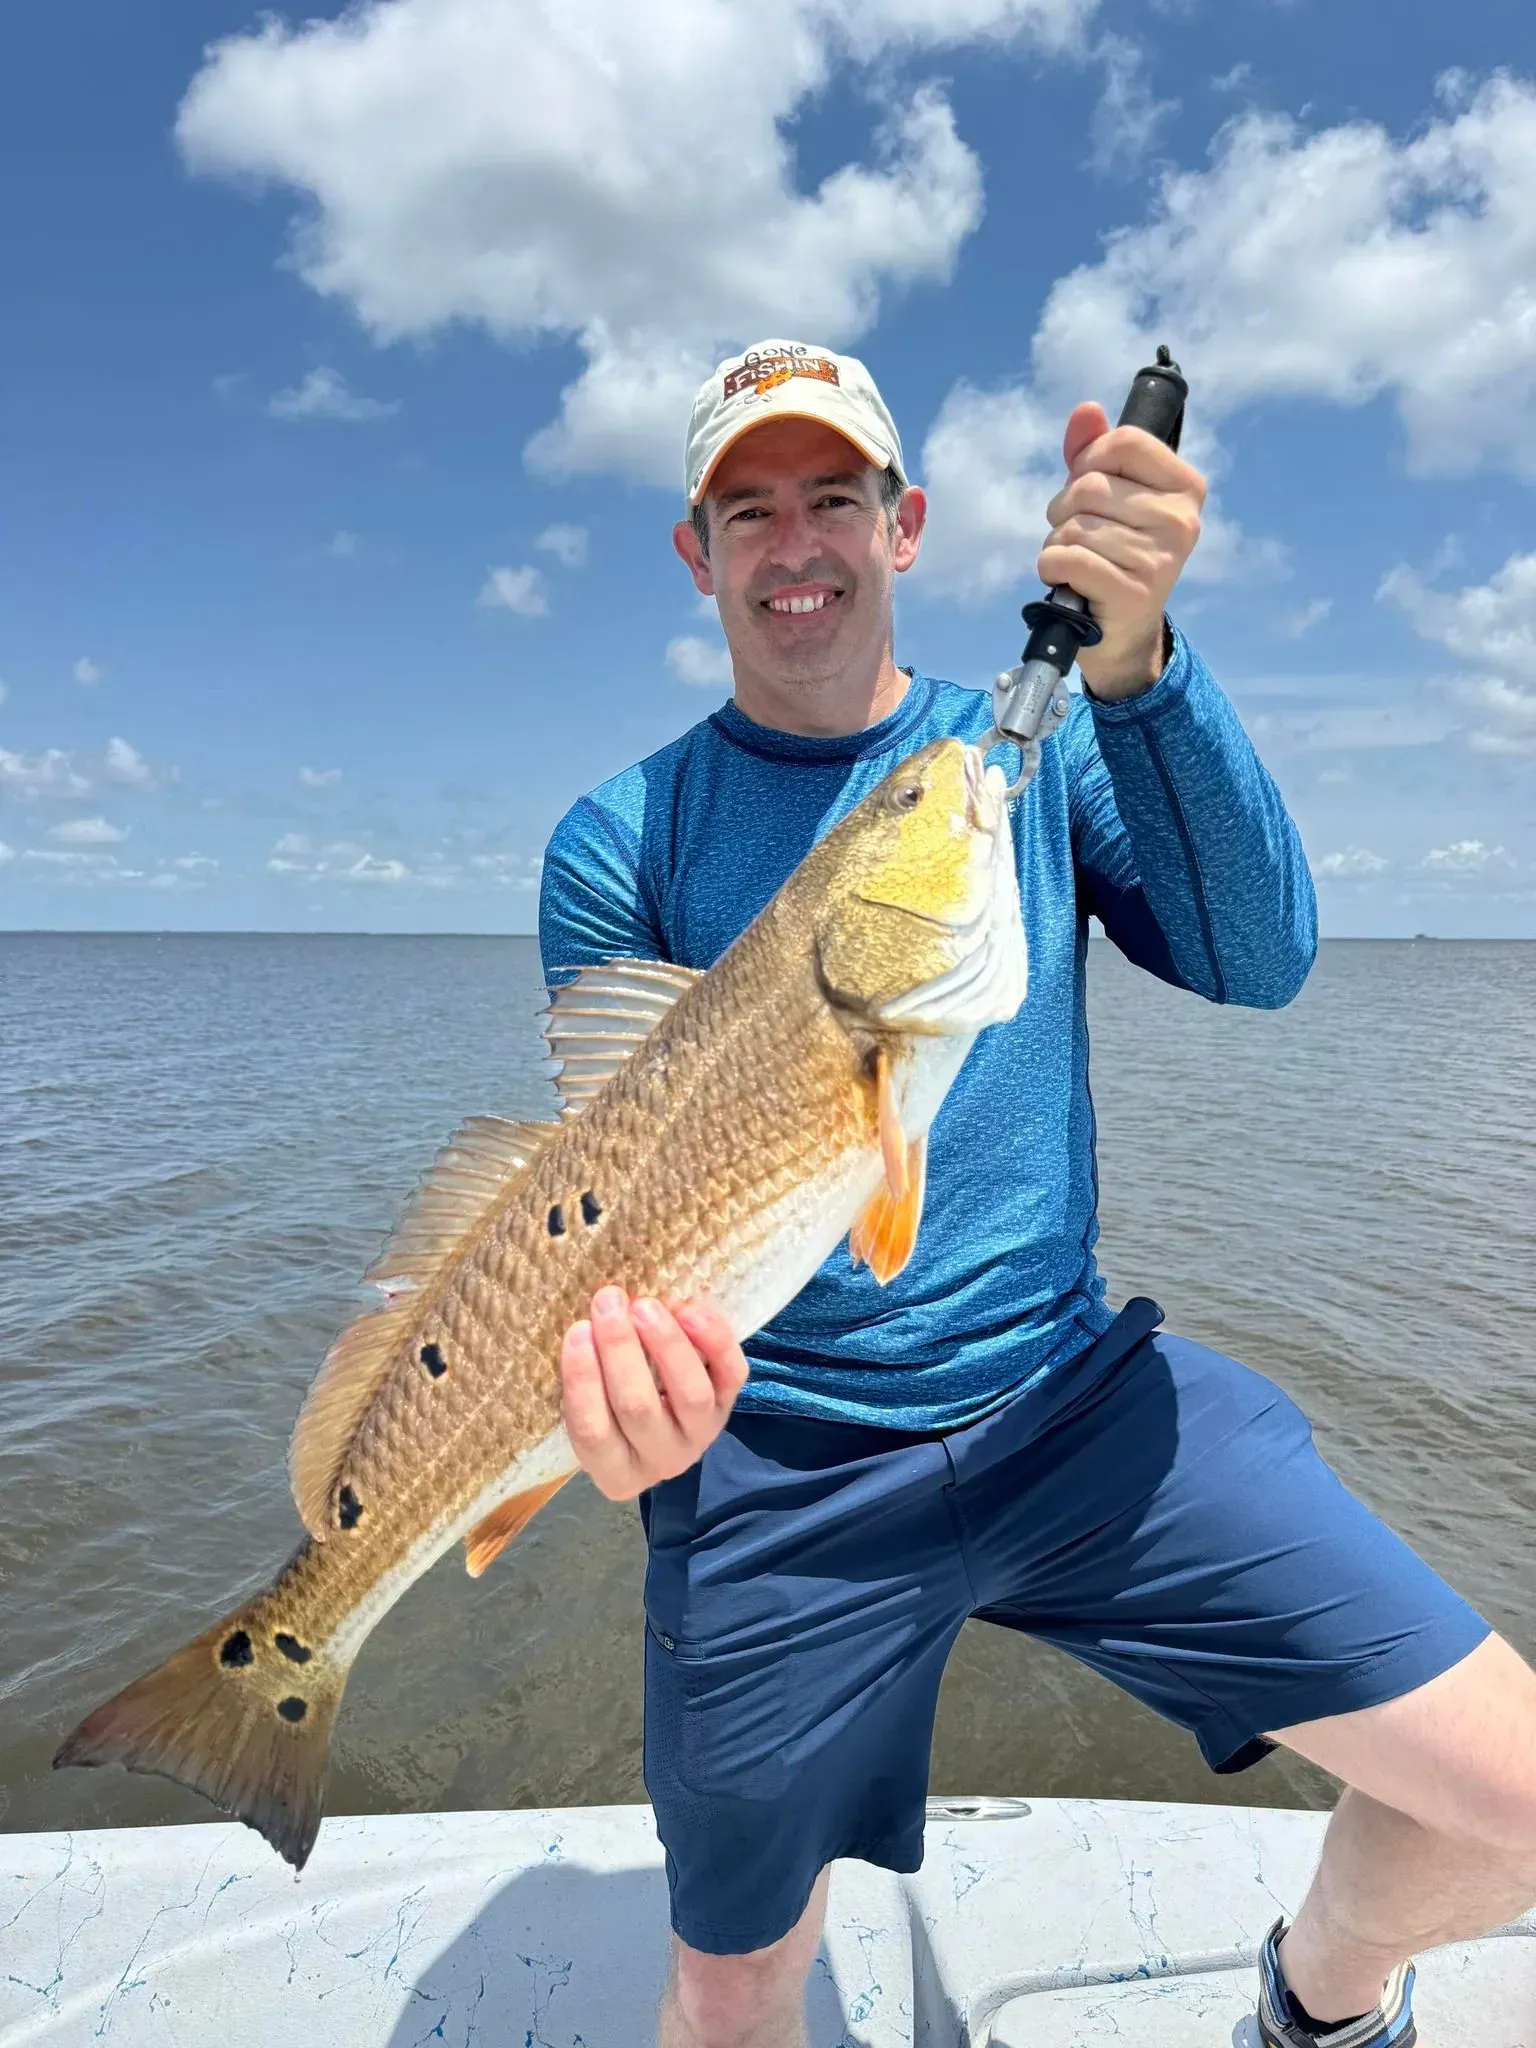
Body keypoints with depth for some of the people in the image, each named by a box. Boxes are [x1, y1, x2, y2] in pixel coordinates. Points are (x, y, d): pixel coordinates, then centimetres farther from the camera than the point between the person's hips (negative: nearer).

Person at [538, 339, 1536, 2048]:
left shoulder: (1042, 751, 4)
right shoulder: (619, 842, -2)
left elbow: (1257, 959, -12)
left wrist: (1132, 662, -26)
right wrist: (629, 1386, -26)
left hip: (1072, 1394, 2)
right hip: (773, 1462, 0)